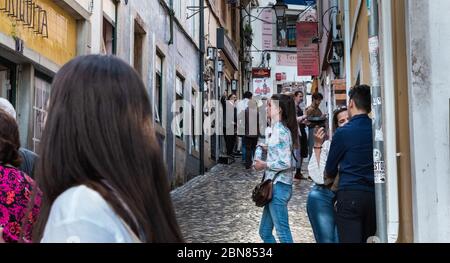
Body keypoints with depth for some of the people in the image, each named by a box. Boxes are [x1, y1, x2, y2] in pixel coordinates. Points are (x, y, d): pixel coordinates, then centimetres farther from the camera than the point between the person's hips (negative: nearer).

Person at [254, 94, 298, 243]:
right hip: (275, 185, 10)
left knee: (283, 233, -4)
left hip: (279, 186, -10)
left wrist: (265, 165, -10)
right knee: (265, 232, 14)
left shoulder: (281, 131, -16)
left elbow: (285, 163, -21)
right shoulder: (279, 129, 14)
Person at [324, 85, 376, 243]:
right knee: (368, 239, 12)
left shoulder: (343, 133, -6)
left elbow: (329, 172, 5)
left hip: (349, 195, -4)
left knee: (350, 240, -4)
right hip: (374, 195, 4)